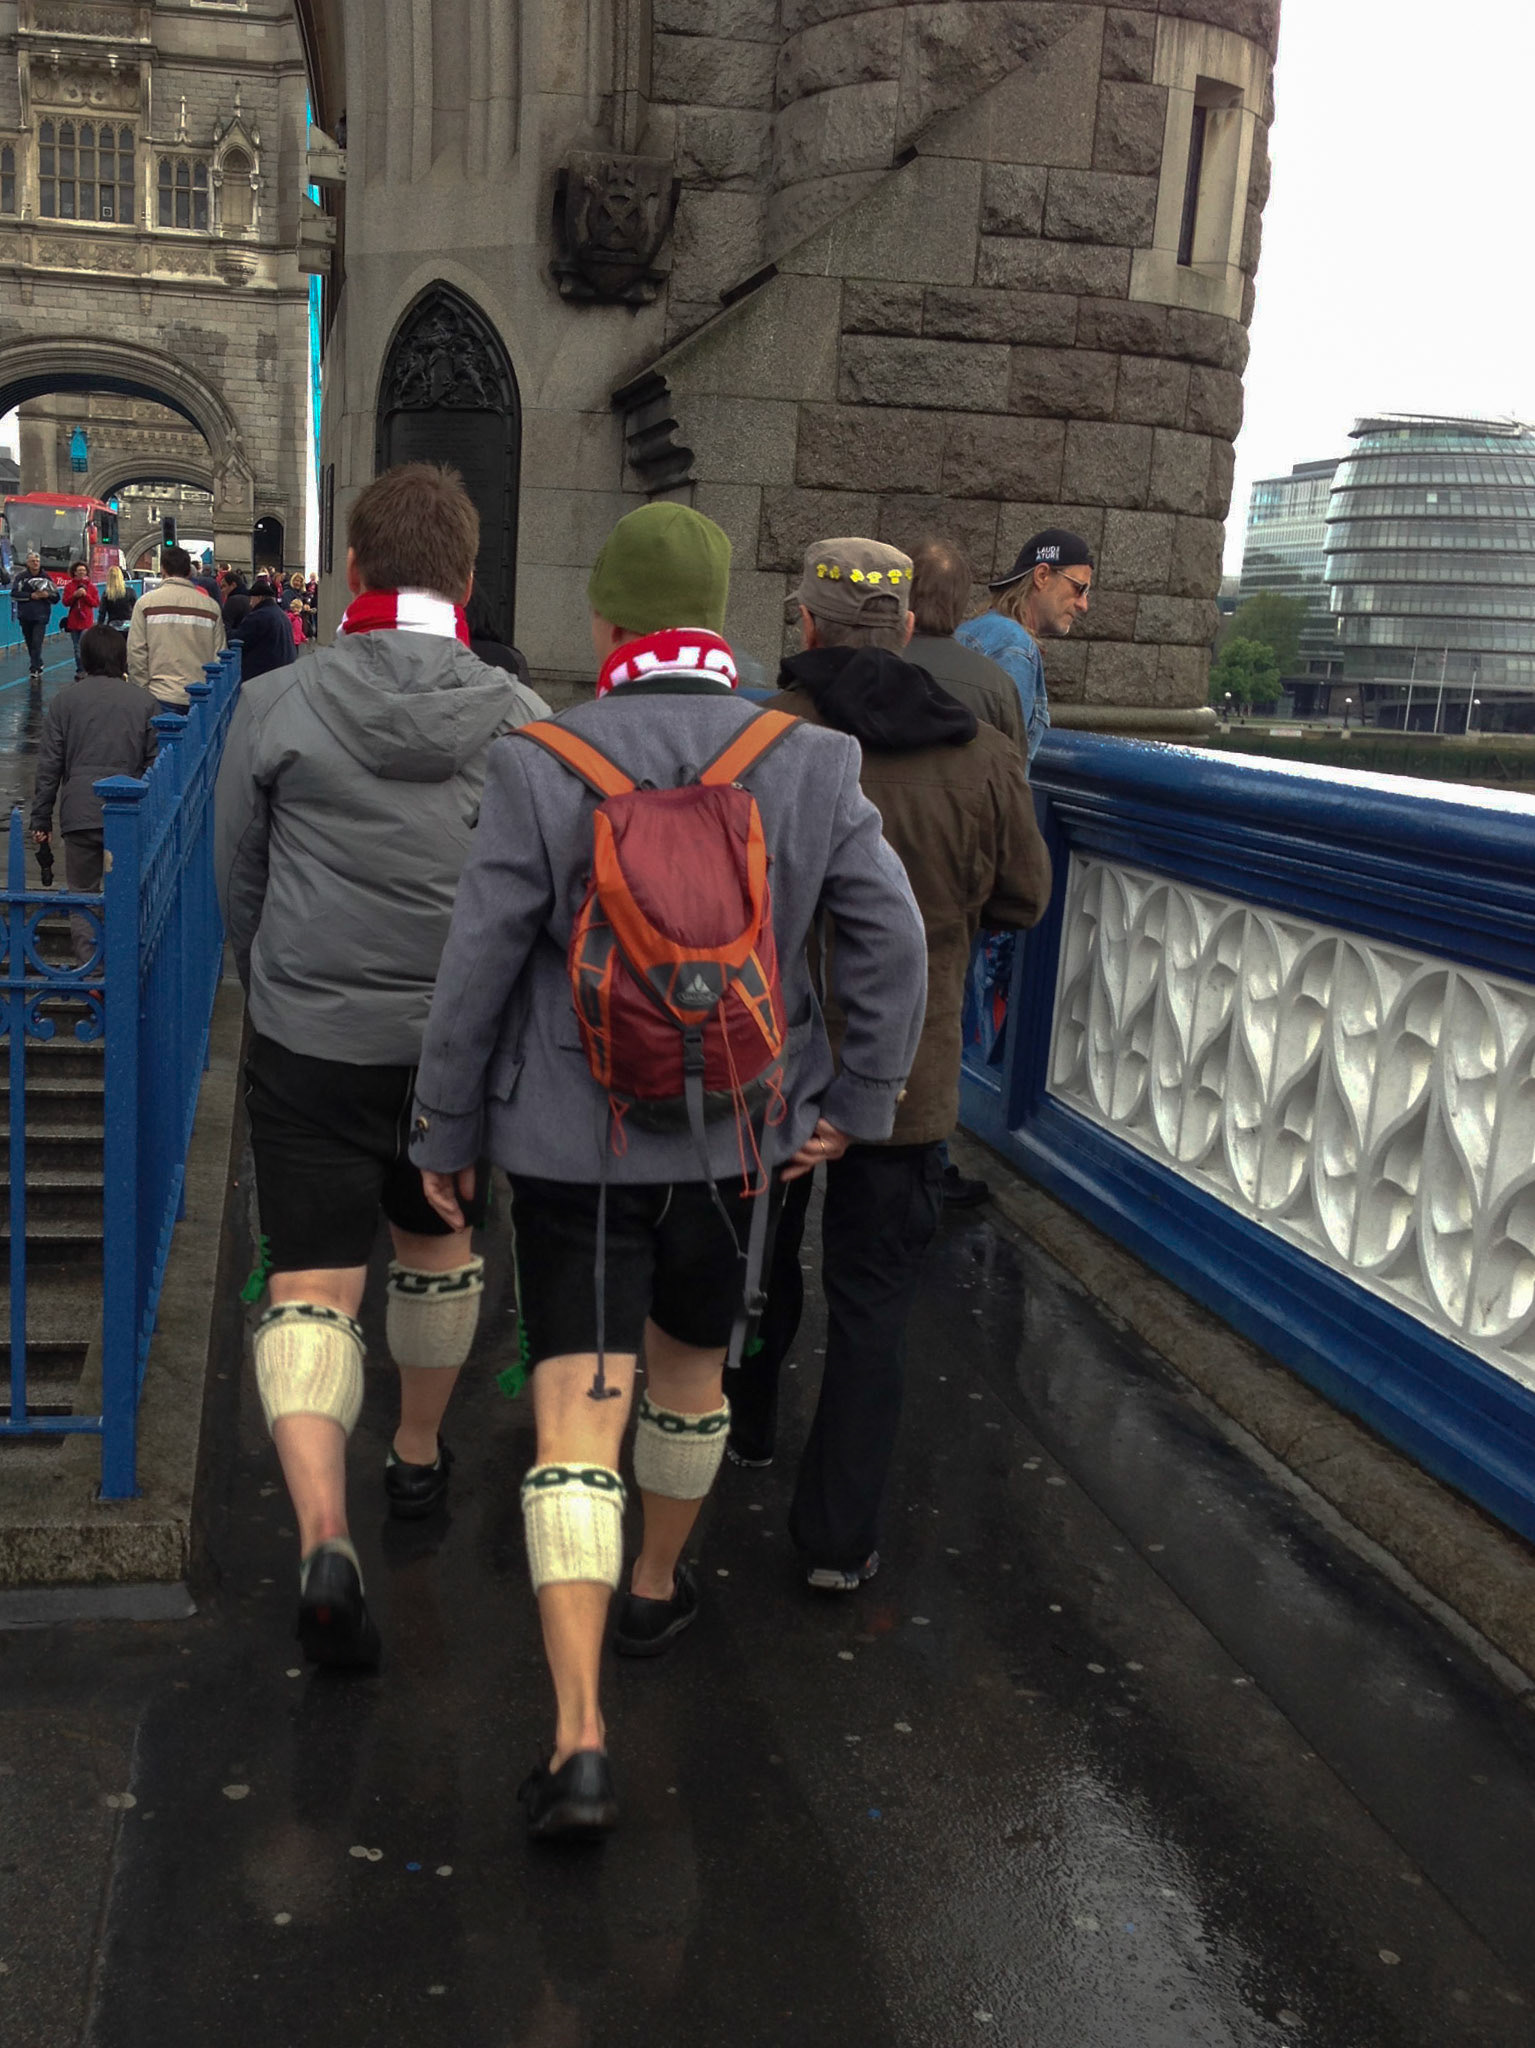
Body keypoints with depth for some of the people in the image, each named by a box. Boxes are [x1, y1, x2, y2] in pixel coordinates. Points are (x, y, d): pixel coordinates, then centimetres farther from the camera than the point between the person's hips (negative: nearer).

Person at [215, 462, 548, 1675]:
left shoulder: (277, 706, -9)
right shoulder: (522, 720, -7)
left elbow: (237, 883, 3)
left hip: (308, 1041, -2)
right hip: (463, 1042, 2)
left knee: (312, 1286, 2)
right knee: (439, 1245, 23)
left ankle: (325, 1534, -16)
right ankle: (421, 1458, 42)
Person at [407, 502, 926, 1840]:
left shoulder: (541, 770, -13)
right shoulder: (811, 766, -7)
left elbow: (478, 971, -8)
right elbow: (892, 939, -5)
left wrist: (446, 1131, 4)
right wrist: (858, 1102, 7)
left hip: (571, 1140, -2)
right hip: (733, 1136, 3)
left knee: (578, 1415, 1)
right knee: (691, 1362, 25)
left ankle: (579, 1736, -6)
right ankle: (657, 1589, 47)